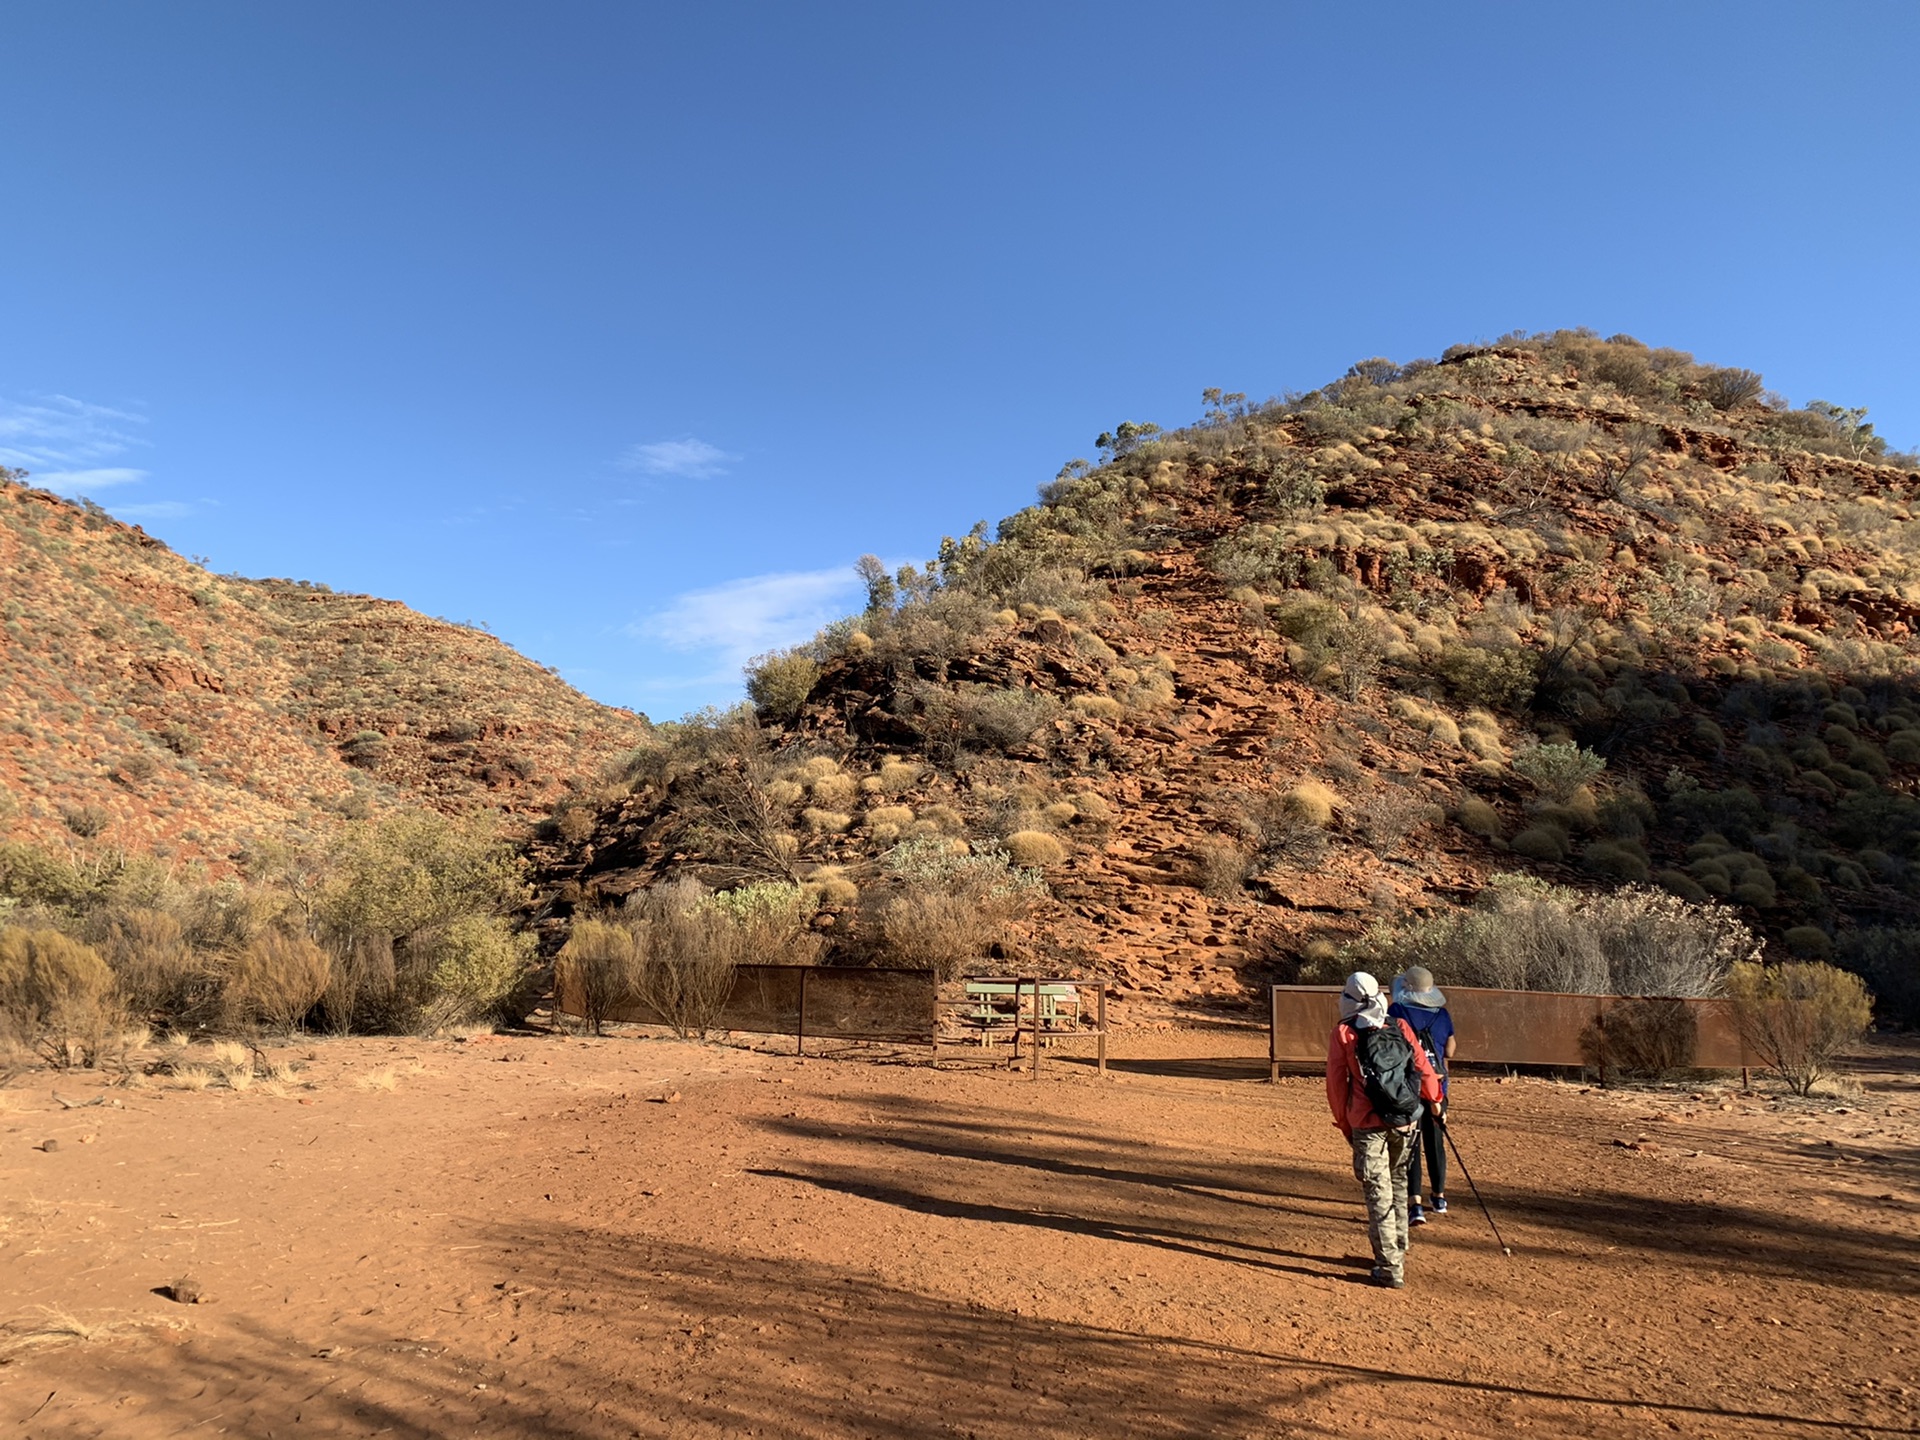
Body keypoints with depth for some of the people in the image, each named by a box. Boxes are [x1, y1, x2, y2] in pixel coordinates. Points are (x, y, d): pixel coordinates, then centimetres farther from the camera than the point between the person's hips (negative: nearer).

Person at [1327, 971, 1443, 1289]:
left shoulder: (1343, 1033, -4)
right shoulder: (1399, 1027, 3)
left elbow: (1336, 1084, -2)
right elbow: (1424, 1069, 6)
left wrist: (1344, 1124, 11)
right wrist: (1435, 1101, 25)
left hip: (1368, 1124, -4)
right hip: (1406, 1121, 4)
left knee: (1379, 1193, 0)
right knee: (1398, 1185, 20)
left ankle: (1390, 1269, -1)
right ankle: (1398, 1254, 31)